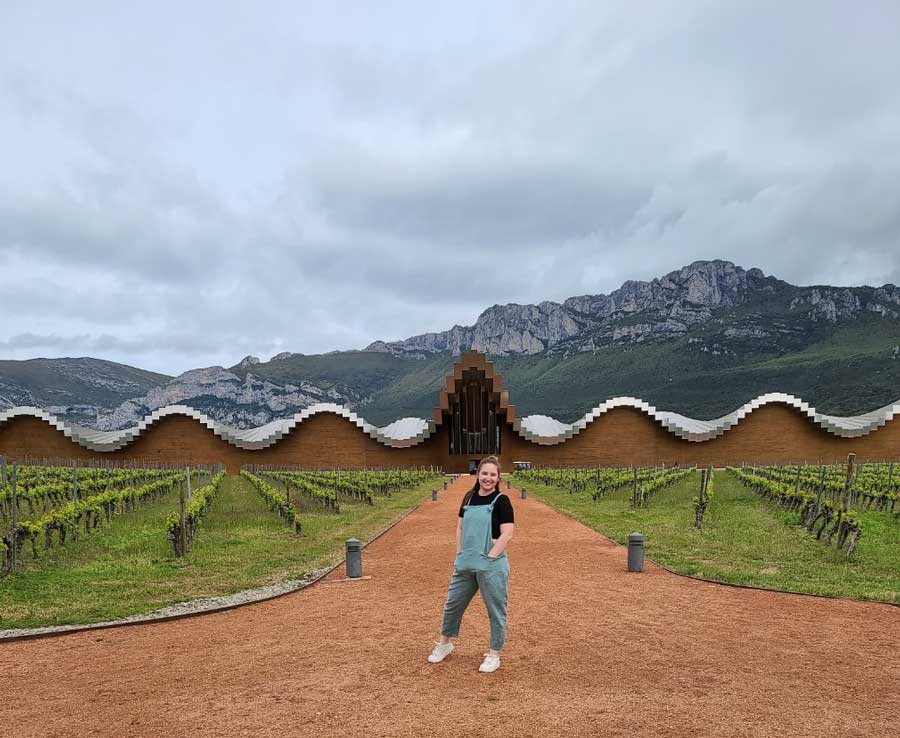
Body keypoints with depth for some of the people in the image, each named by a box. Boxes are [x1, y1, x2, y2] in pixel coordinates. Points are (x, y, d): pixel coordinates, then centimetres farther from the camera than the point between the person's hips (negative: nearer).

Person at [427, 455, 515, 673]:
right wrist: (460, 555, 5)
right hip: (465, 564, 6)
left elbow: (506, 534, -15)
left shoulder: (501, 501, -9)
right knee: (453, 603, 16)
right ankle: (444, 643, 38)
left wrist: (489, 558, -17)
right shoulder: (469, 497, 9)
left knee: (496, 610, 6)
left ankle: (494, 655, 22)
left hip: (491, 566, -6)